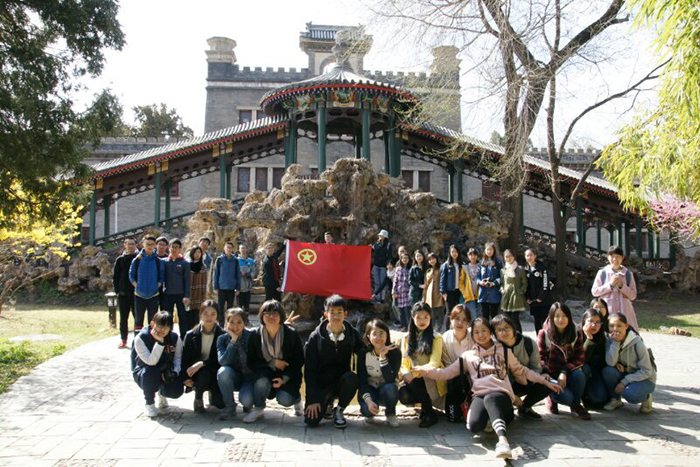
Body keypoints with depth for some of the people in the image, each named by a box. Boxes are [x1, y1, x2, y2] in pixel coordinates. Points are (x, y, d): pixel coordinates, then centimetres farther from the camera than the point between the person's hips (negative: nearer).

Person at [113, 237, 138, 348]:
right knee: (123, 317, 8)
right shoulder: (120, 260, 6)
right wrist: (117, 290, -2)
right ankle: (123, 339, 17)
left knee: (138, 317, 4)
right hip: (123, 294, 2)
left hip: (137, 293, -2)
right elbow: (115, 277, 8)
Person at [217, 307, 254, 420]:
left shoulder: (251, 337, -11)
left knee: (246, 400, -29)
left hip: (249, 378, -2)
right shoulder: (222, 339, -8)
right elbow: (223, 361, -21)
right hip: (231, 378, 2)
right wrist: (233, 340, -27)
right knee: (224, 371, -30)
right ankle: (230, 407, -13)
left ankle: (248, 405, 9)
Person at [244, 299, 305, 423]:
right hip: (265, 372, 1)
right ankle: (258, 410, -6)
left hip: (288, 376, -1)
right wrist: (272, 363, -18)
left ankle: (297, 399, 13)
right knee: (261, 380, -33)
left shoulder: (291, 334, -9)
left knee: (284, 399, -25)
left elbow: (299, 361, -7)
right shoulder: (255, 335, -5)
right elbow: (251, 362, -4)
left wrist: (284, 379, -19)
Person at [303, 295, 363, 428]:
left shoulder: (352, 334, -3)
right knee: (311, 421, -19)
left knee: (351, 378, -33)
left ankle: (339, 410, -5)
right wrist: (312, 399, -12)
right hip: (321, 383, -1)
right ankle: (327, 401, 16)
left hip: (342, 381, 1)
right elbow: (309, 369, -7)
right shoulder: (316, 337, -7)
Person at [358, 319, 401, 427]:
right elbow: (362, 381, -14)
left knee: (390, 388, -35)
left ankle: (390, 415, -5)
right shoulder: (363, 353, -13)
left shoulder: (394, 352, -15)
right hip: (369, 390, 0)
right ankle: (369, 413, 7)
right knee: (368, 409, -32)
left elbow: (390, 379, -25)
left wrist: (382, 357, -33)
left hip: (386, 392, 0)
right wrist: (368, 400, -30)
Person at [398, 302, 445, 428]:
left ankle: (430, 413, -11)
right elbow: (404, 362, 5)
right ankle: (426, 402, 3)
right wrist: (405, 373, -18)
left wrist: (415, 373, -28)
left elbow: (434, 363, -13)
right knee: (403, 396, -29)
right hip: (413, 380, 3)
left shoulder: (436, 338, -1)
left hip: (431, 381, -3)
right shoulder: (406, 338, 10)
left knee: (414, 382, -34)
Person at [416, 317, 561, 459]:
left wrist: (545, 381, 17)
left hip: (501, 394, -1)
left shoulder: (504, 351, 20)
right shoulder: (468, 356, 19)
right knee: (474, 425, -33)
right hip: (479, 395, 1)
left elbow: (522, 371, 25)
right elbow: (447, 373, 12)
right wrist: (426, 371, -4)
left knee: (490, 399, -40)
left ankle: (503, 439, -53)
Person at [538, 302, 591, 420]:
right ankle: (552, 398, 9)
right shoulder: (544, 334, -8)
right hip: (550, 375, -3)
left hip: (568, 373, 3)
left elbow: (580, 358, -6)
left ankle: (576, 406, -6)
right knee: (566, 397, -29)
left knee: (579, 375, -33)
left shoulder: (575, 333, -1)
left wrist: (564, 372, -21)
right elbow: (540, 358, -7)